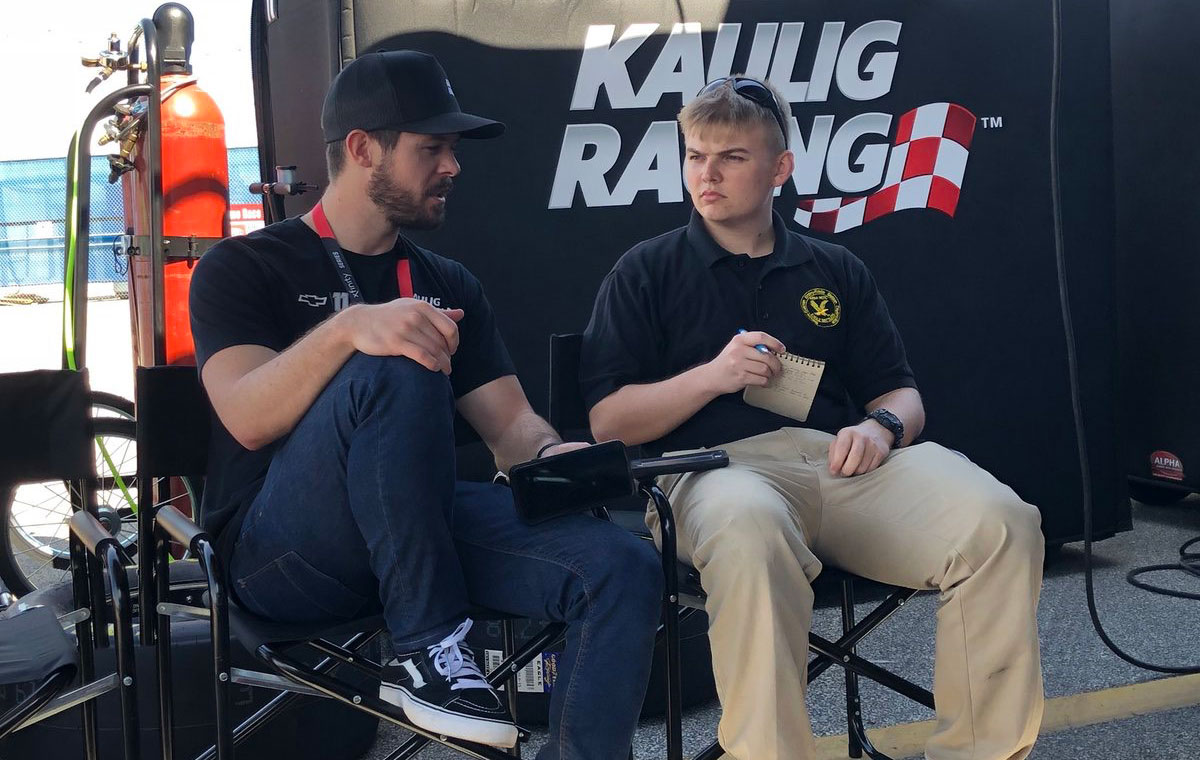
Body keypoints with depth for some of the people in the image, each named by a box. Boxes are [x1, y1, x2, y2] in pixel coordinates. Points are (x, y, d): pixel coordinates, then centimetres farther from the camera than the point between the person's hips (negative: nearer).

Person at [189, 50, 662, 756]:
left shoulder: (449, 284, 19)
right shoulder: (243, 268, 3)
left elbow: (510, 422, 12)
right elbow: (247, 420, -14)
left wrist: (554, 455, -11)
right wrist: (349, 328, -30)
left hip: (422, 533, 5)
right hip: (283, 555, -4)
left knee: (625, 569, -20)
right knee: (394, 375, -33)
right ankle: (427, 647, -24)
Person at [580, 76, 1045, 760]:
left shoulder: (836, 271, 24)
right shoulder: (648, 272, 16)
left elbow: (901, 393, 22)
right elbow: (608, 420, 9)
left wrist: (881, 426, -2)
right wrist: (712, 375, -6)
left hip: (842, 463, 3)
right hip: (719, 467, -3)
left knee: (1001, 522, -26)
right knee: (750, 528, -42)